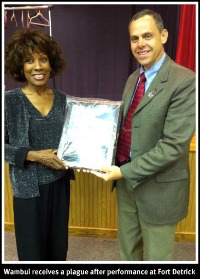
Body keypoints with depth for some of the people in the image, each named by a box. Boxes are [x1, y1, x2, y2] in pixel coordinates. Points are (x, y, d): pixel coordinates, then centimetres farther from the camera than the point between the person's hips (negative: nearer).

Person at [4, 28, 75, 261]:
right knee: (32, 248, 14)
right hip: (29, 187, -4)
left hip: (60, 183, 4)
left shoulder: (62, 99, 1)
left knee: (58, 245, 19)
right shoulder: (9, 100, -12)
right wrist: (34, 156, -19)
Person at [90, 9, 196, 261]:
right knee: (127, 250, 24)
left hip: (159, 188, -6)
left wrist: (124, 172, -22)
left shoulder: (184, 81, -18)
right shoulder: (133, 78, 8)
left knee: (156, 256, 17)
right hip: (127, 181, 7)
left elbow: (174, 145, -23)